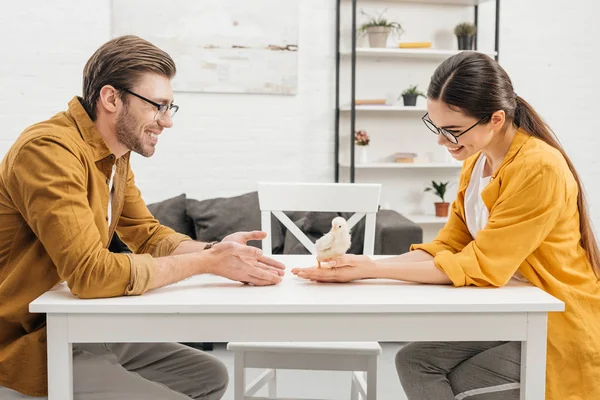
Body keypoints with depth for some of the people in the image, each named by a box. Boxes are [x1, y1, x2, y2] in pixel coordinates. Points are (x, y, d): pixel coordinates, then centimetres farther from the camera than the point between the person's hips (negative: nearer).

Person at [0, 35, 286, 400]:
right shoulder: (50, 149, -24)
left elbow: (149, 235, 8)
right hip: (32, 347, -9)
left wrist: (215, 251, -11)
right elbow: (91, 273, -32)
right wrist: (206, 262, -24)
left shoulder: (116, 155, 5)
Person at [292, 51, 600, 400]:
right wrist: (361, 266, -16)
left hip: (560, 331, -7)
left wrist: (372, 269, -24)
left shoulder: (539, 168, -24)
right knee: (414, 361, -7)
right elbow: (446, 247, -2)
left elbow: (478, 267, -25)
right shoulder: (476, 160, 1)